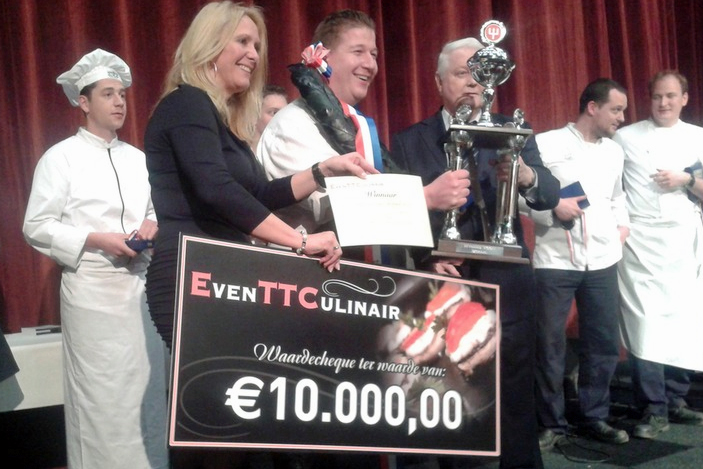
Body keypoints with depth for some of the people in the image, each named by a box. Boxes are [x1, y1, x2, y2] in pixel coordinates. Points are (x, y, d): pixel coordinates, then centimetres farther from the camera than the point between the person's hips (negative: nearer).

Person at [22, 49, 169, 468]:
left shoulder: (137, 158, 15)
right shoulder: (61, 157, -2)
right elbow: (37, 227, -6)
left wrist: (152, 224, -2)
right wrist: (97, 240, -16)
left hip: (144, 286, 5)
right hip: (93, 292, -5)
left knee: (149, 389, 9)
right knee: (100, 395, 0)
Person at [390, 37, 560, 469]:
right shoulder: (408, 142, 5)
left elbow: (551, 195, -7)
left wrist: (526, 176, -29)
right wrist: (427, 257, -13)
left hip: (505, 287, 1)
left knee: (515, 400, 7)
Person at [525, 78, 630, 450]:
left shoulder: (615, 151, 14)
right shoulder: (546, 144, -6)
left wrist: (623, 225, 12)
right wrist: (553, 207, -17)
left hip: (602, 261, 6)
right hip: (555, 261, -5)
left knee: (604, 344, 10)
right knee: (550, 346, 3)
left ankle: (595, 417, 27)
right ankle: (551, 423, 18)